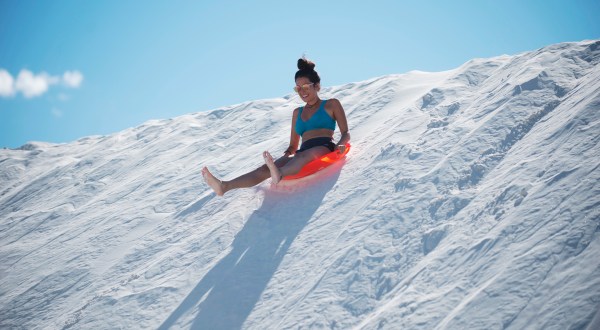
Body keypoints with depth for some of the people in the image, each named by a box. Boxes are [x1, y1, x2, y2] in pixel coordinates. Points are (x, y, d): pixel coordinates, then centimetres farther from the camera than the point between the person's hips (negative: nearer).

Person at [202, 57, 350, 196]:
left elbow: (346, 133, 9)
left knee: (303, 156, -42)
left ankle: (279, 174, -75)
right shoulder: (297, 112, 30)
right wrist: (287, 153, 4)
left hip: (324, 149, -5)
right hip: (302, 154, 5)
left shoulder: (331, 105, 18)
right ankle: (224, 186, -43)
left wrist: (340, 145, -14)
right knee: (266, 168, -23)